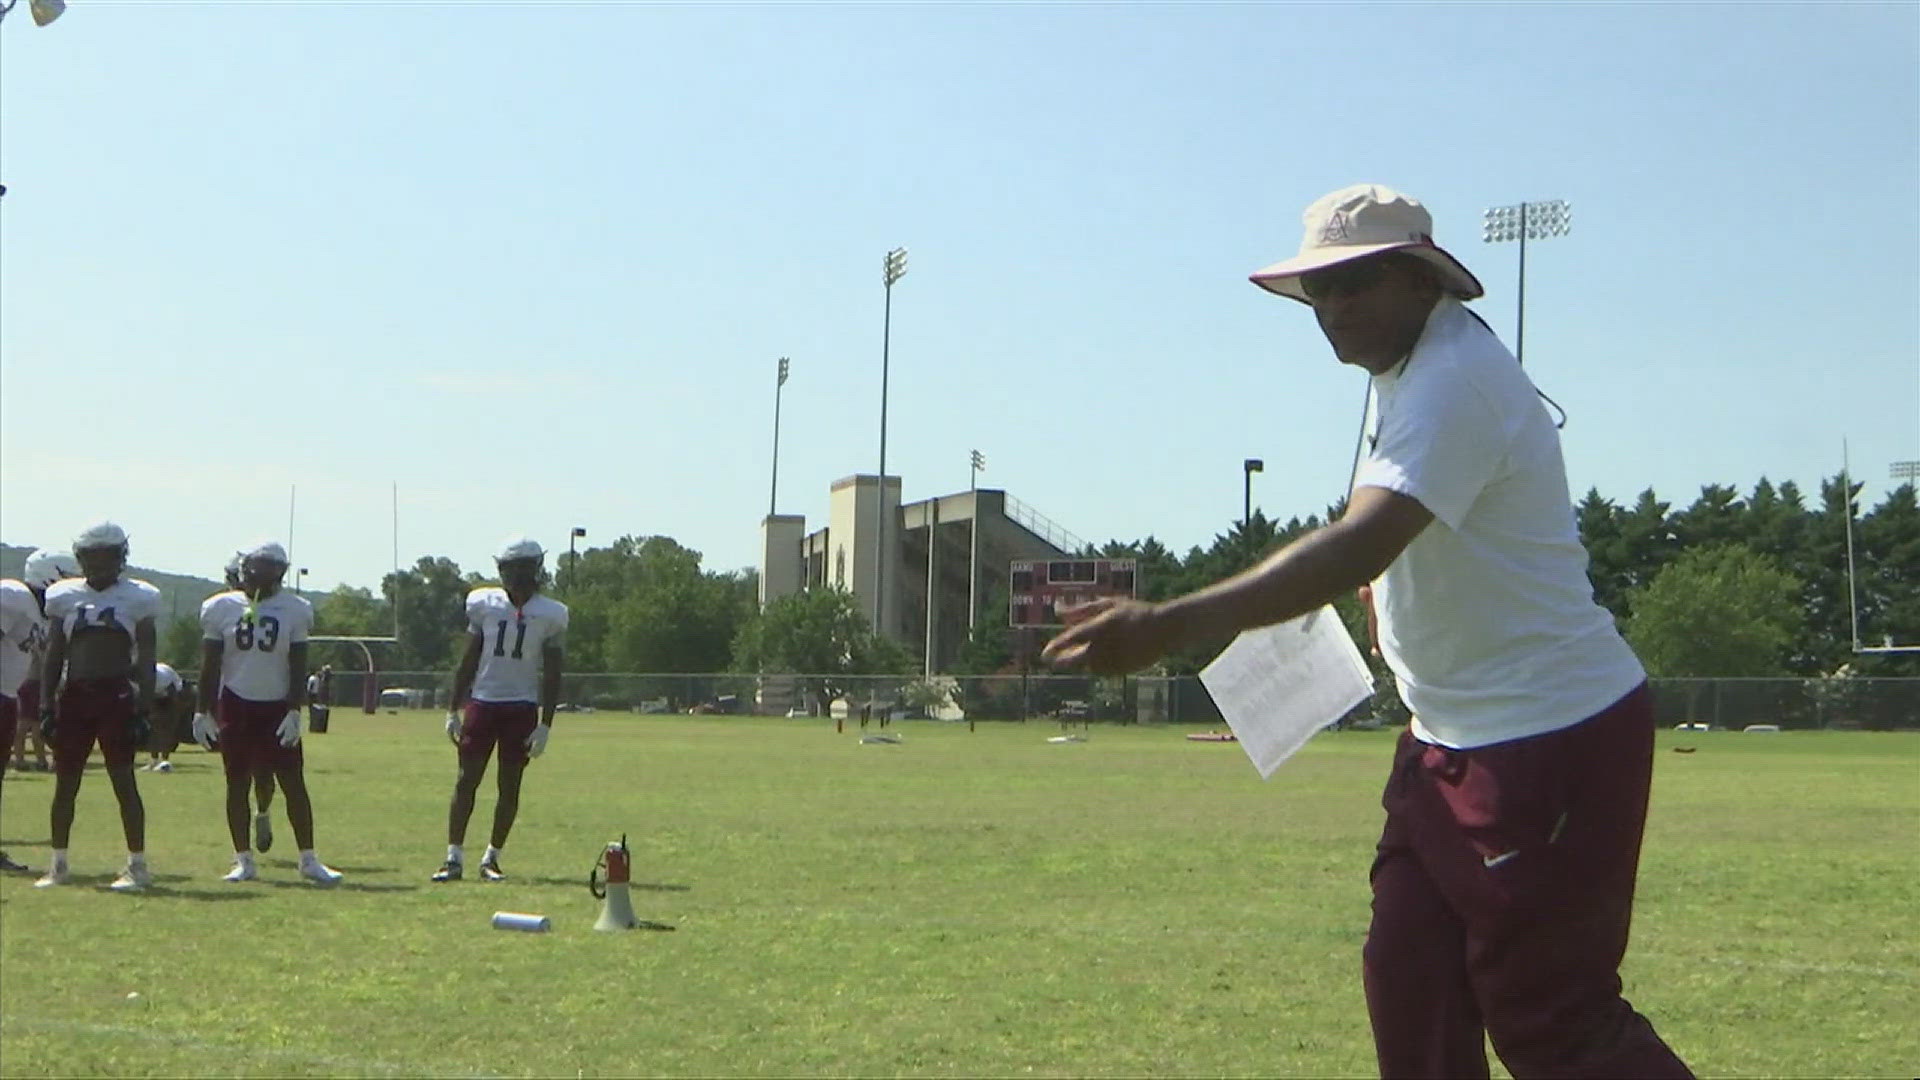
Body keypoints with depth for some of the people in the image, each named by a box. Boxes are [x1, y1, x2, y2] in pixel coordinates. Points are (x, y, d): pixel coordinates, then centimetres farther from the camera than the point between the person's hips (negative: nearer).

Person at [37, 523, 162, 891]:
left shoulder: (138, 598, 1)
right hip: (73, 696, 4)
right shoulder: (64, 597, 9)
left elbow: (145, 660, 0)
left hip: (117, 697, -3)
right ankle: (58, 864, 18)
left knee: (124, 780, -4)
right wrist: (46, 705, 5)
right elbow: (53, 656, 11)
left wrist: (144, 708, -6)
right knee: (65, 782, 8)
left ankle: (138, 864, 2)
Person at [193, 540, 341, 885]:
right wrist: (202, 712, -1)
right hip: (236, 705, 0)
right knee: (237, 782, 4)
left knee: (294, 782, -2)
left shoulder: (293, 610, 0)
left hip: (278, 706, 0)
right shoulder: (222, 608, -1)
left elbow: (298, 667, 0)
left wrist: (294, 712, -8)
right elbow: (210, 665, 3)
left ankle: (309, 860, 2)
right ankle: (243, 860, 12)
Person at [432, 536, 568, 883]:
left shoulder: (549, 614, -2)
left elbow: (552, 675, 1)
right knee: (466, 780, -1)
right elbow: (468, 660, 8)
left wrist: (545, 725, -4)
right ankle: (453, 858, 3)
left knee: (510, 785, 2)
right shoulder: (484, 604, 2)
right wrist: (453, 710, 5)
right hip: (482, 702, 1)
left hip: (522, 708, -1)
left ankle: (491, 858, 13)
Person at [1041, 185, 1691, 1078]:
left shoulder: (1454, 379, -21)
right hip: (1451, 738, 10)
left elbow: (1358, 546, -36)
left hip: (1550, 738, -10)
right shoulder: (1414, 367, 11)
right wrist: (1394, 599, 6)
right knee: (1410, 982, 10)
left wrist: (1168, 626, -45)